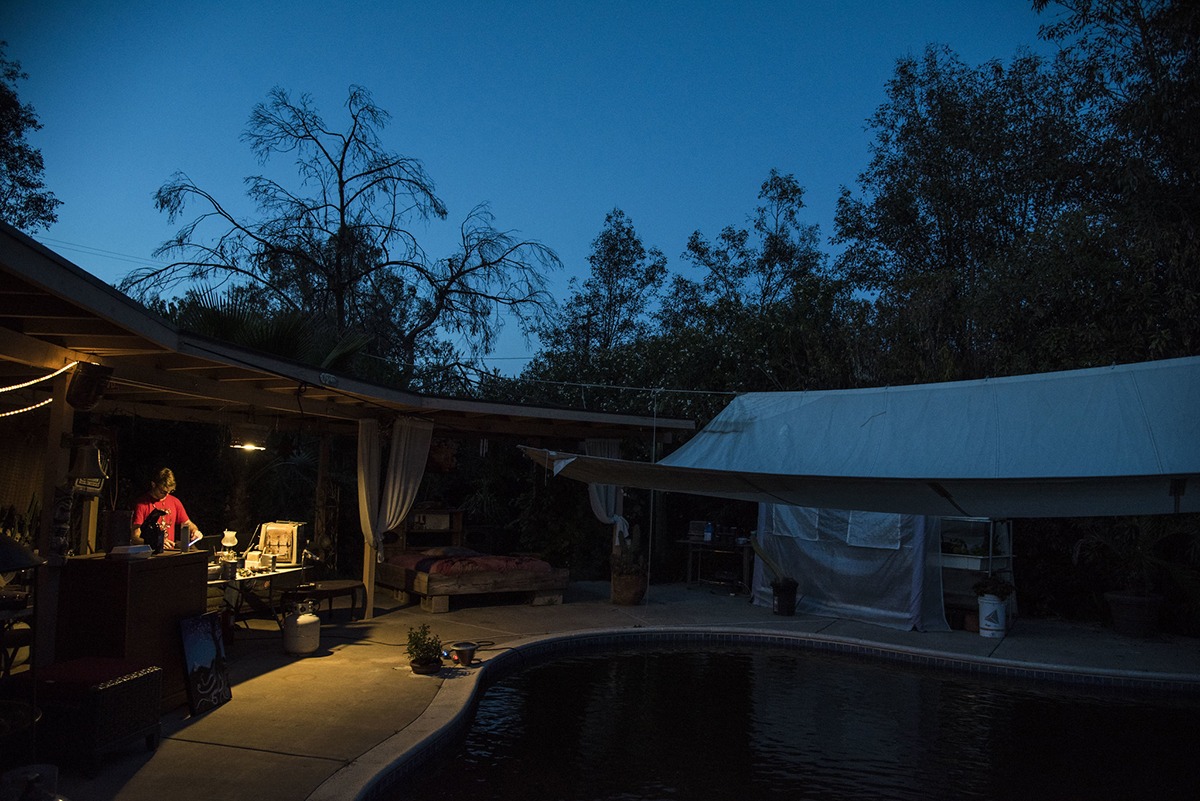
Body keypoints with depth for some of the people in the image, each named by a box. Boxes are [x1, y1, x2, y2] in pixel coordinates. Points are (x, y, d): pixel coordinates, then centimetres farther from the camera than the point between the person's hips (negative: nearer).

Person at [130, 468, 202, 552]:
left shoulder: (175, 502, 12)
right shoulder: (141, 504, -3)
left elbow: (187, 523, 25)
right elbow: (134, 538, -8)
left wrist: (195, 530, 1)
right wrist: (154, 543, -25)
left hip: (170, 552, 5)